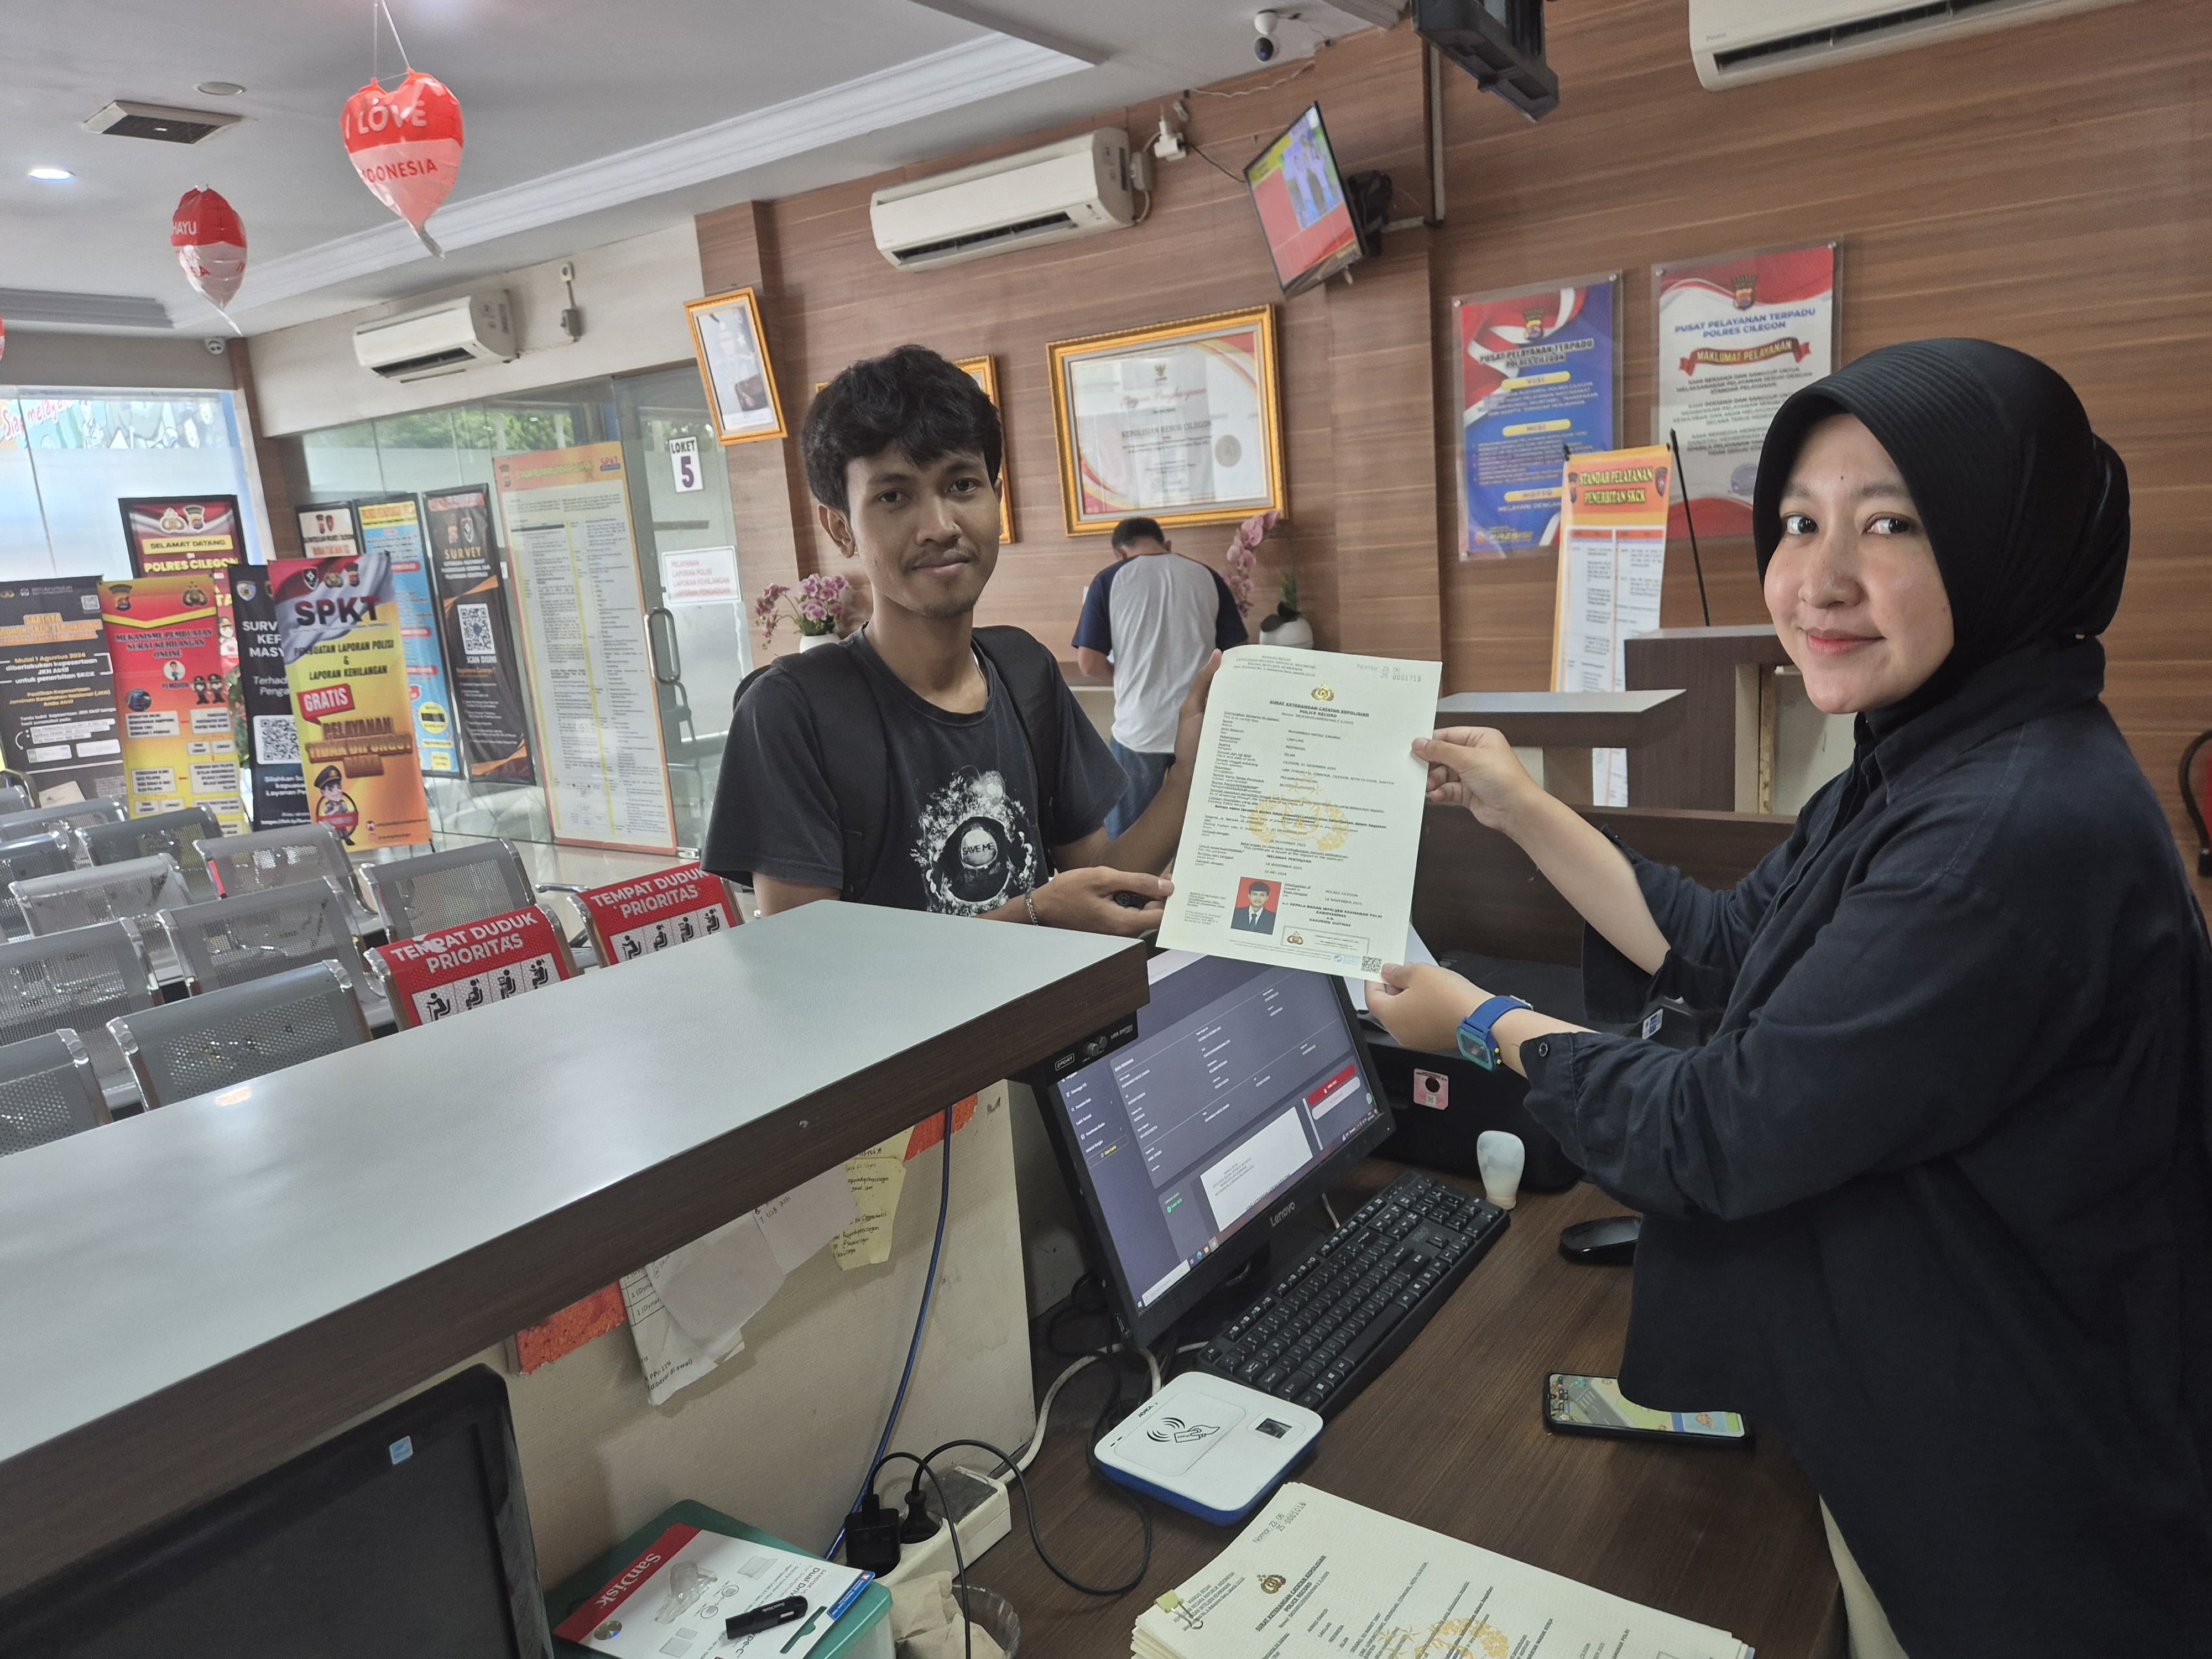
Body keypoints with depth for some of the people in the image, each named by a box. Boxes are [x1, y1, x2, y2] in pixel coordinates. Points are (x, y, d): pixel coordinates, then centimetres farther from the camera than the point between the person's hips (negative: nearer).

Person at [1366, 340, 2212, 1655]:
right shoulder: (1926, 767, 0)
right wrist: (1523, 810, 7)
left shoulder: (2018, 831, -33)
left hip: (1993, 1476, -8)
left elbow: (1721, 1132, -27)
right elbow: (1724, 950, 7)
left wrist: (1485, 1027, -11)